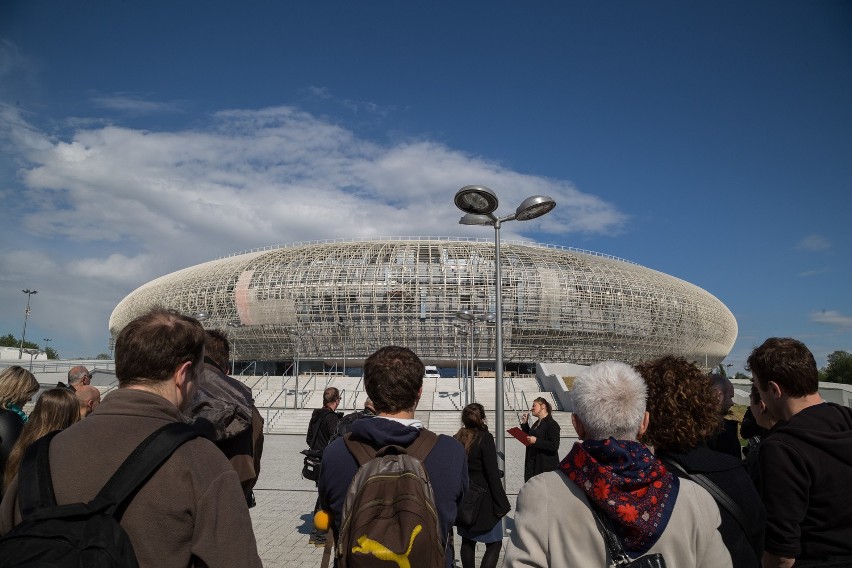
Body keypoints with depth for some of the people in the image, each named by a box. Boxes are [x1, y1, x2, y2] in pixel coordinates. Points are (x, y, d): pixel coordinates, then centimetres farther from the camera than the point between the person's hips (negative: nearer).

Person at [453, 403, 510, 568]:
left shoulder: (456, 439, 1)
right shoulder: (485, 438, -15)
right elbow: (492, 474, -16)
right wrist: (500, 504, -10)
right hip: (483, 500, -6)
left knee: (467, 541, 18)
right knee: (494, 543, 3)